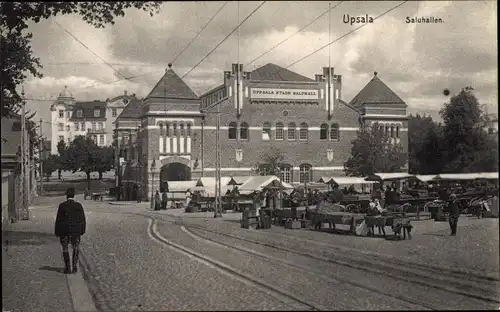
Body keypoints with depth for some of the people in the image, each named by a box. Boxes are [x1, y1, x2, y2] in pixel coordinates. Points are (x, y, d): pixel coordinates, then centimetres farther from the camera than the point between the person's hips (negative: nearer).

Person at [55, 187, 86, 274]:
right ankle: (75, 267, 8)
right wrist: (82, 230, 8)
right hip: (76, 231, 1)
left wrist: (57, 232, 0)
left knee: (65, 249, 12)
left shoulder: (62, 205, -8)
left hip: (64, 231, -1)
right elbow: (82, 220, -1)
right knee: (76, 248, 15)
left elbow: (58, 219, -7)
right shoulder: (79, 205, -3)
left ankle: (67, 268, 11)